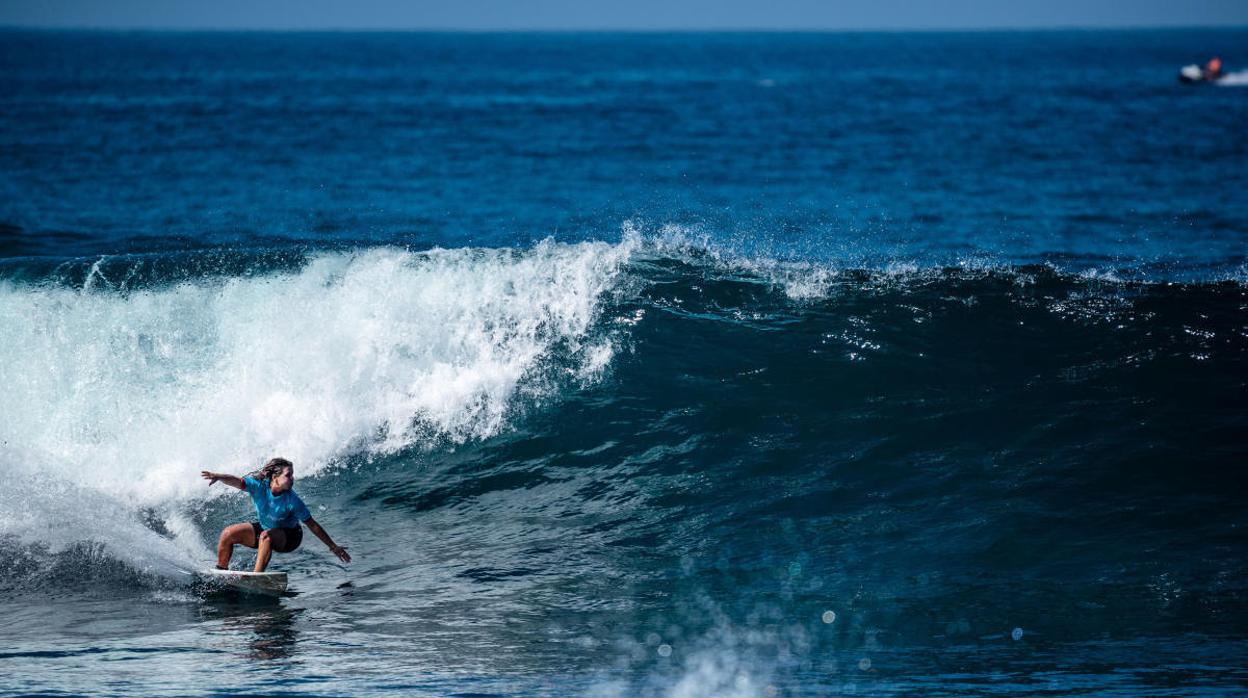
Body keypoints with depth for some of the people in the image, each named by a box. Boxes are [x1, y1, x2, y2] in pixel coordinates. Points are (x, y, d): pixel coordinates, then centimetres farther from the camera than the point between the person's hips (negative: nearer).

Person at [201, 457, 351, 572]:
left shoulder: (292, 501, -28)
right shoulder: (259, 486, -22)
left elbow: (313, 526, -20)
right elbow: (236, 481, -34)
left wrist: (333, 547, -17)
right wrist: (218, 476, -57)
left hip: (289, 537, -4)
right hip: (265, 528, 4)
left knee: (266, 535, -37)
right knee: (228, 534, -5)